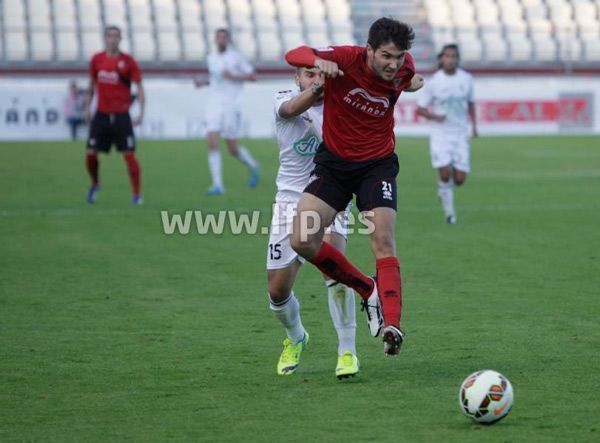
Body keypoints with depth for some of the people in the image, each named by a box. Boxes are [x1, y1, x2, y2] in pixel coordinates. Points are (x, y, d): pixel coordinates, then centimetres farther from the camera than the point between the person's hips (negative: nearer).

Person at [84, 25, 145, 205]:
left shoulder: (128, 62, -7)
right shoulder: (97, 59, 3)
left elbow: (139, 87, -6)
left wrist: (141, 112, -15)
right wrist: (88, 107, 13)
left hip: (121, 115, -3)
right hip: (101, 114, 3)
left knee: (129, 155, -7)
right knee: (90, 154, -1)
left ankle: (137, 194, 3)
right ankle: (95, 184, 27)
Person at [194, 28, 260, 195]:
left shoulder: (236, 57, -3)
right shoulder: (211, 58, 13)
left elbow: (253, 77, -4)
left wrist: (233, 76, -16)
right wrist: (203, 82, 9)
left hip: (231, 106, -4)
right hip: (213, 105, 4)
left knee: (232, 149, 1)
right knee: (212, 144, -12)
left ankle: (252, 166, 33)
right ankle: (218, 185, -12)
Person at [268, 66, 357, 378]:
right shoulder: (284, 99, -5)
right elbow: (292, 109, -29)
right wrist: (317, 89, -50)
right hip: (291, 201, 1)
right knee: (277, 291, 2)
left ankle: (347, 351, -16)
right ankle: (295, 339, 36)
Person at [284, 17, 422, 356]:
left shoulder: (404, 68, -9)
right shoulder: (346, 59, -20)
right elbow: (295, 55, -34)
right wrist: (318, 61, -51)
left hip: (377, 164, 0)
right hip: (333, 162, 0)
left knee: (384, 242, -18)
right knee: (303, 241, -12)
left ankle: (392, 325, -24)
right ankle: (368, 290, 6)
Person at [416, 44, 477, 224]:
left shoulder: (466, 79, 1)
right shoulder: (434, 82, -7)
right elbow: (420, 109, -1)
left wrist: (474, 124, 7)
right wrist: (435, 116, -20)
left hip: (460, 134, 3)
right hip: (440, 133, -3)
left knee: (459, 179, -3)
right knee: (445, 174, -16)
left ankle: (444, 189, 33)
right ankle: (449, 210, 7)